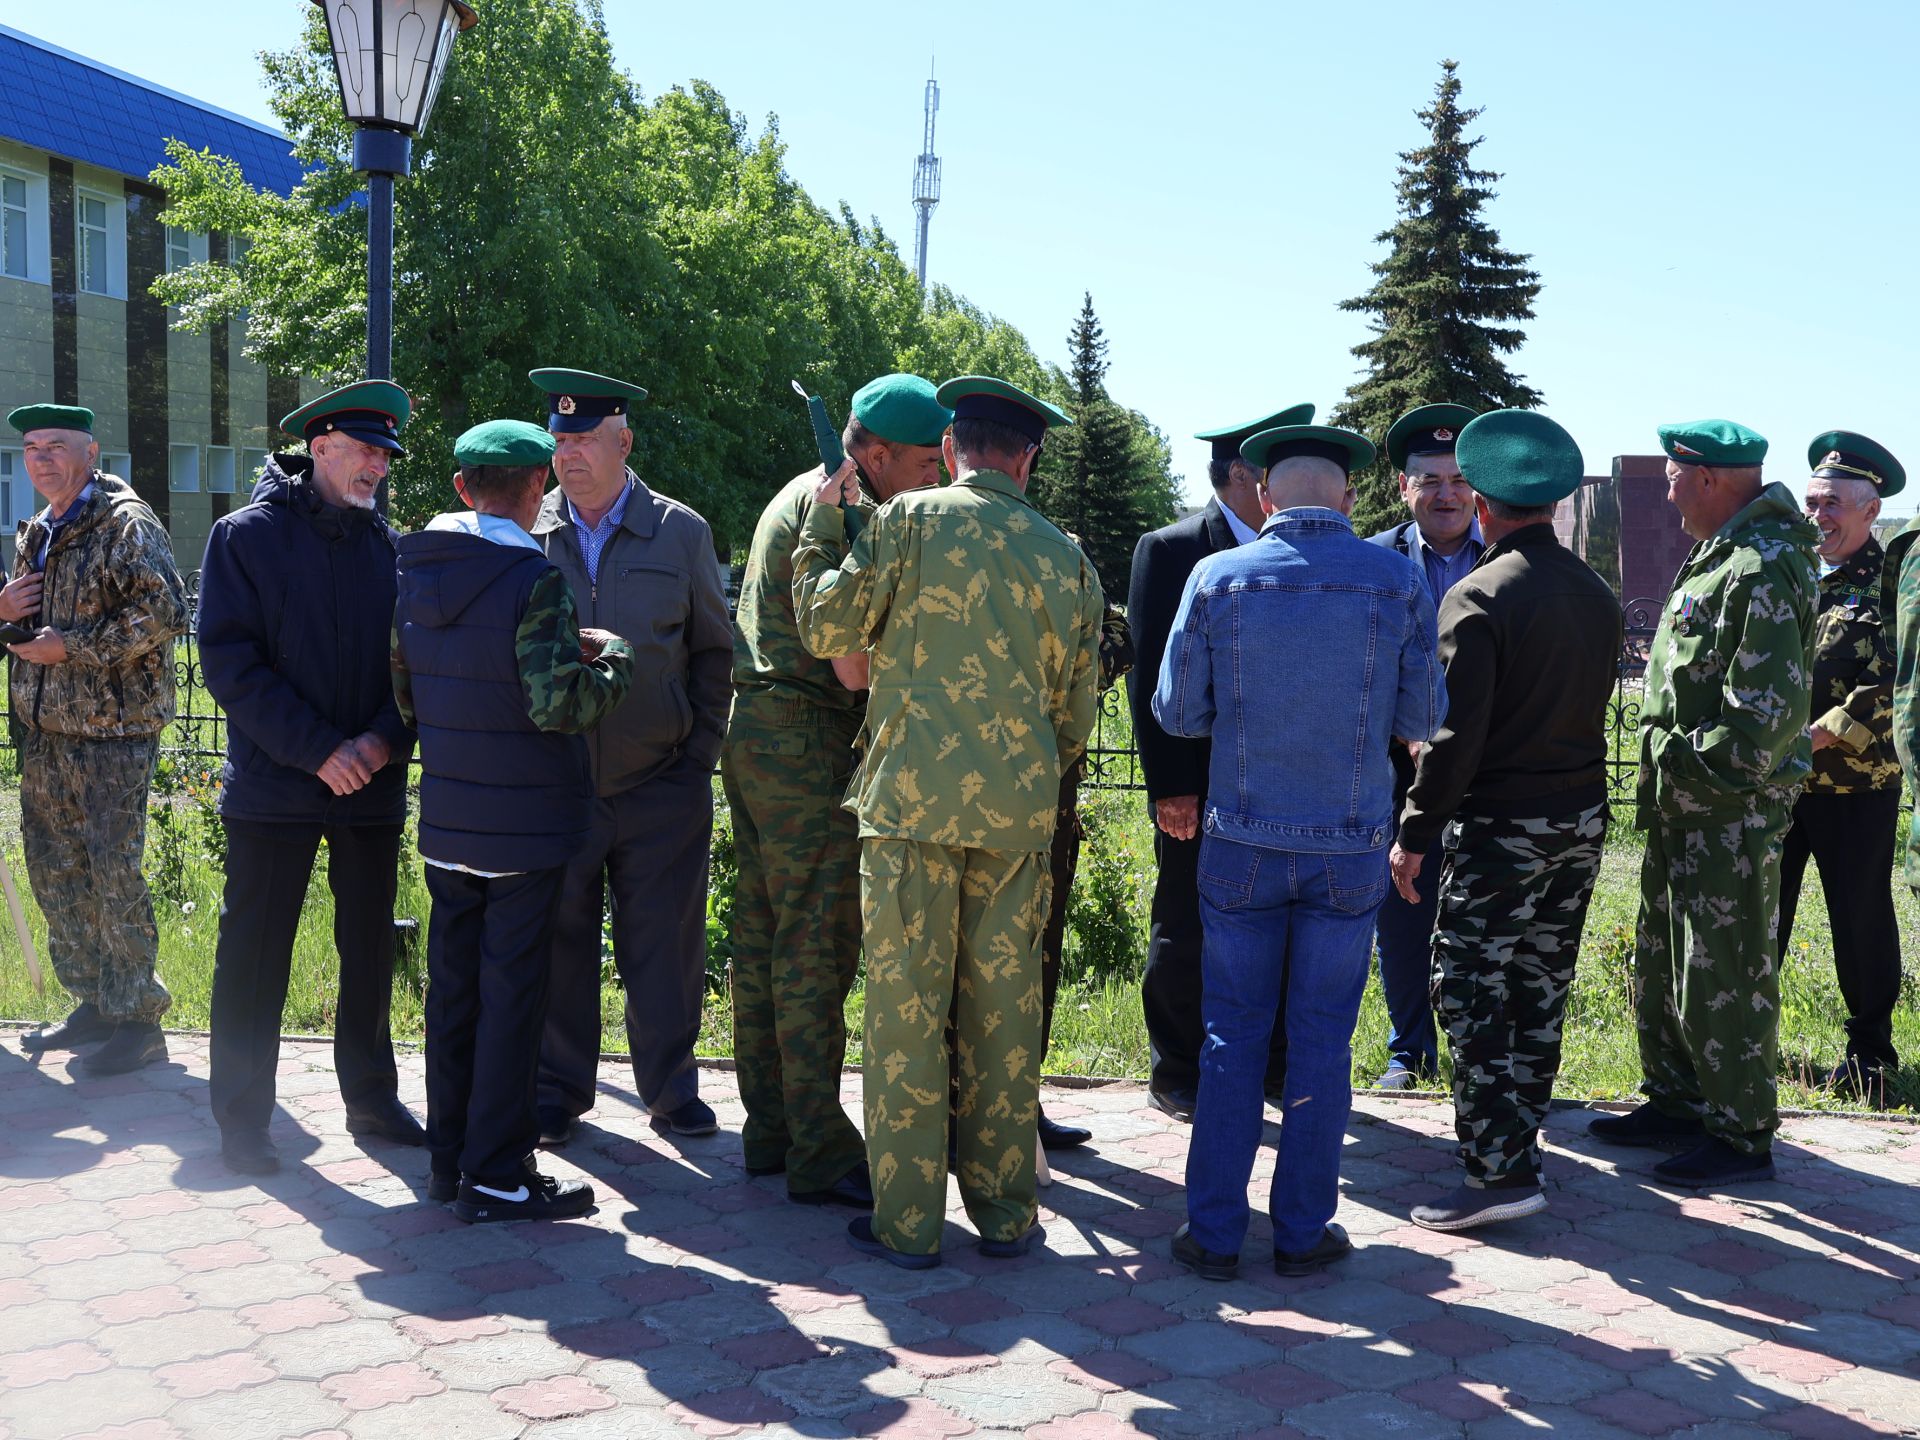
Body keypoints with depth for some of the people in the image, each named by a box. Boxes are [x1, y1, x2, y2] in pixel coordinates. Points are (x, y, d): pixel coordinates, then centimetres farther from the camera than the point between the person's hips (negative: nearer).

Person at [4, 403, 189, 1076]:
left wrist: (72, 646, -19)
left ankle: (136, 1020, 4)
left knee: (114, 874, -6)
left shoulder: (125, 523, -9)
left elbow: (164, 611, -20)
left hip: (112, 729, -9)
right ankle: (93, 1002, 26)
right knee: (55, 869, 13)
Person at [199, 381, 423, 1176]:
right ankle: (241, 1119, 16)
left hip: (372, 784, 4)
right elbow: (228, 662, -10)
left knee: (370, 950, 13)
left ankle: (372, 1097, 27)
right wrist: (320, 750, -16)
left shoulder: (390, 545, 6)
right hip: (275, 783, -3)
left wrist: (385, 738, -12)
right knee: (254, 959, 3)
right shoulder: (247, 536, -4)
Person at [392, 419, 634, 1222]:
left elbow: (405, 696, 12)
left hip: (446, 818, 7)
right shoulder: (534, 580, -17)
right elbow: (558, 705, -22)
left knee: (452, 985, 15)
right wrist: (610, 657, -5)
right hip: (524, 823, -7)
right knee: (512, 991, 1)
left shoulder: (415, 574, 6)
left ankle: (448, 1155, 26)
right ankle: (495, 1177, 7)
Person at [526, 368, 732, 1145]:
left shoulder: (681, 532, 4)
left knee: (664, 946, 5)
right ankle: (558, 1089, 23)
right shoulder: (526, 534, 4)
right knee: (558, 942, 8)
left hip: (662, 785, 0)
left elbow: (713, 651, 9)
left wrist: (701, 752, 1)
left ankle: (671, 1088, 21)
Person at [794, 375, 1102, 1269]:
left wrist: (822, 526, 16)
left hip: (913, 799, -3)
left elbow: (827, 630, 4)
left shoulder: (911, 519, -2)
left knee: (906, 1006, 2)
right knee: (1005, 1010, 9)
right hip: (1019, 810, 3)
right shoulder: (1067, 557, 9)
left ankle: (907, 1221, 7)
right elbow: (1074, 709, 14)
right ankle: (1004, 1212, 17)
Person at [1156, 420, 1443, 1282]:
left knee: (1232, 1035, 9)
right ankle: (1302, 1231, 18)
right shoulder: (1396, 581, -4)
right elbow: (1421, 719, 0)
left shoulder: (1217, 578, -5)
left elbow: (1177, 711, 0)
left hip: (1243, 843, 0)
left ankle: (1214, 1233, 13)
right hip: (1351, 846, 0)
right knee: (1321, 1041, 10)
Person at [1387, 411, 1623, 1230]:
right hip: (1581, 819, 8)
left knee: (1471, 993, -2)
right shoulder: (1598, 596, 8)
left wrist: (1414, 833, -12)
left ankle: (1499, 1171, -3)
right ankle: (1516, 1140, 27)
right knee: (1540, 988, 16)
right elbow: (1589, 709, 13)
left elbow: (1455, 733, -18)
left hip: (1501, 825, -8)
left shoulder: (1478, 597, -15)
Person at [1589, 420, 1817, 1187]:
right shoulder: (1716, 556, 14)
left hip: (1731, 814, -11)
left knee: (1723, 978, -1)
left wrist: (1702, 767, -18)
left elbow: (1771, 706, -26)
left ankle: (1742, 1136, 12)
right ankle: (1677, 1102, 34)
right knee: (1660, 964, 19)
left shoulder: (1764, 567, -20)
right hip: (1684, 807, 11)